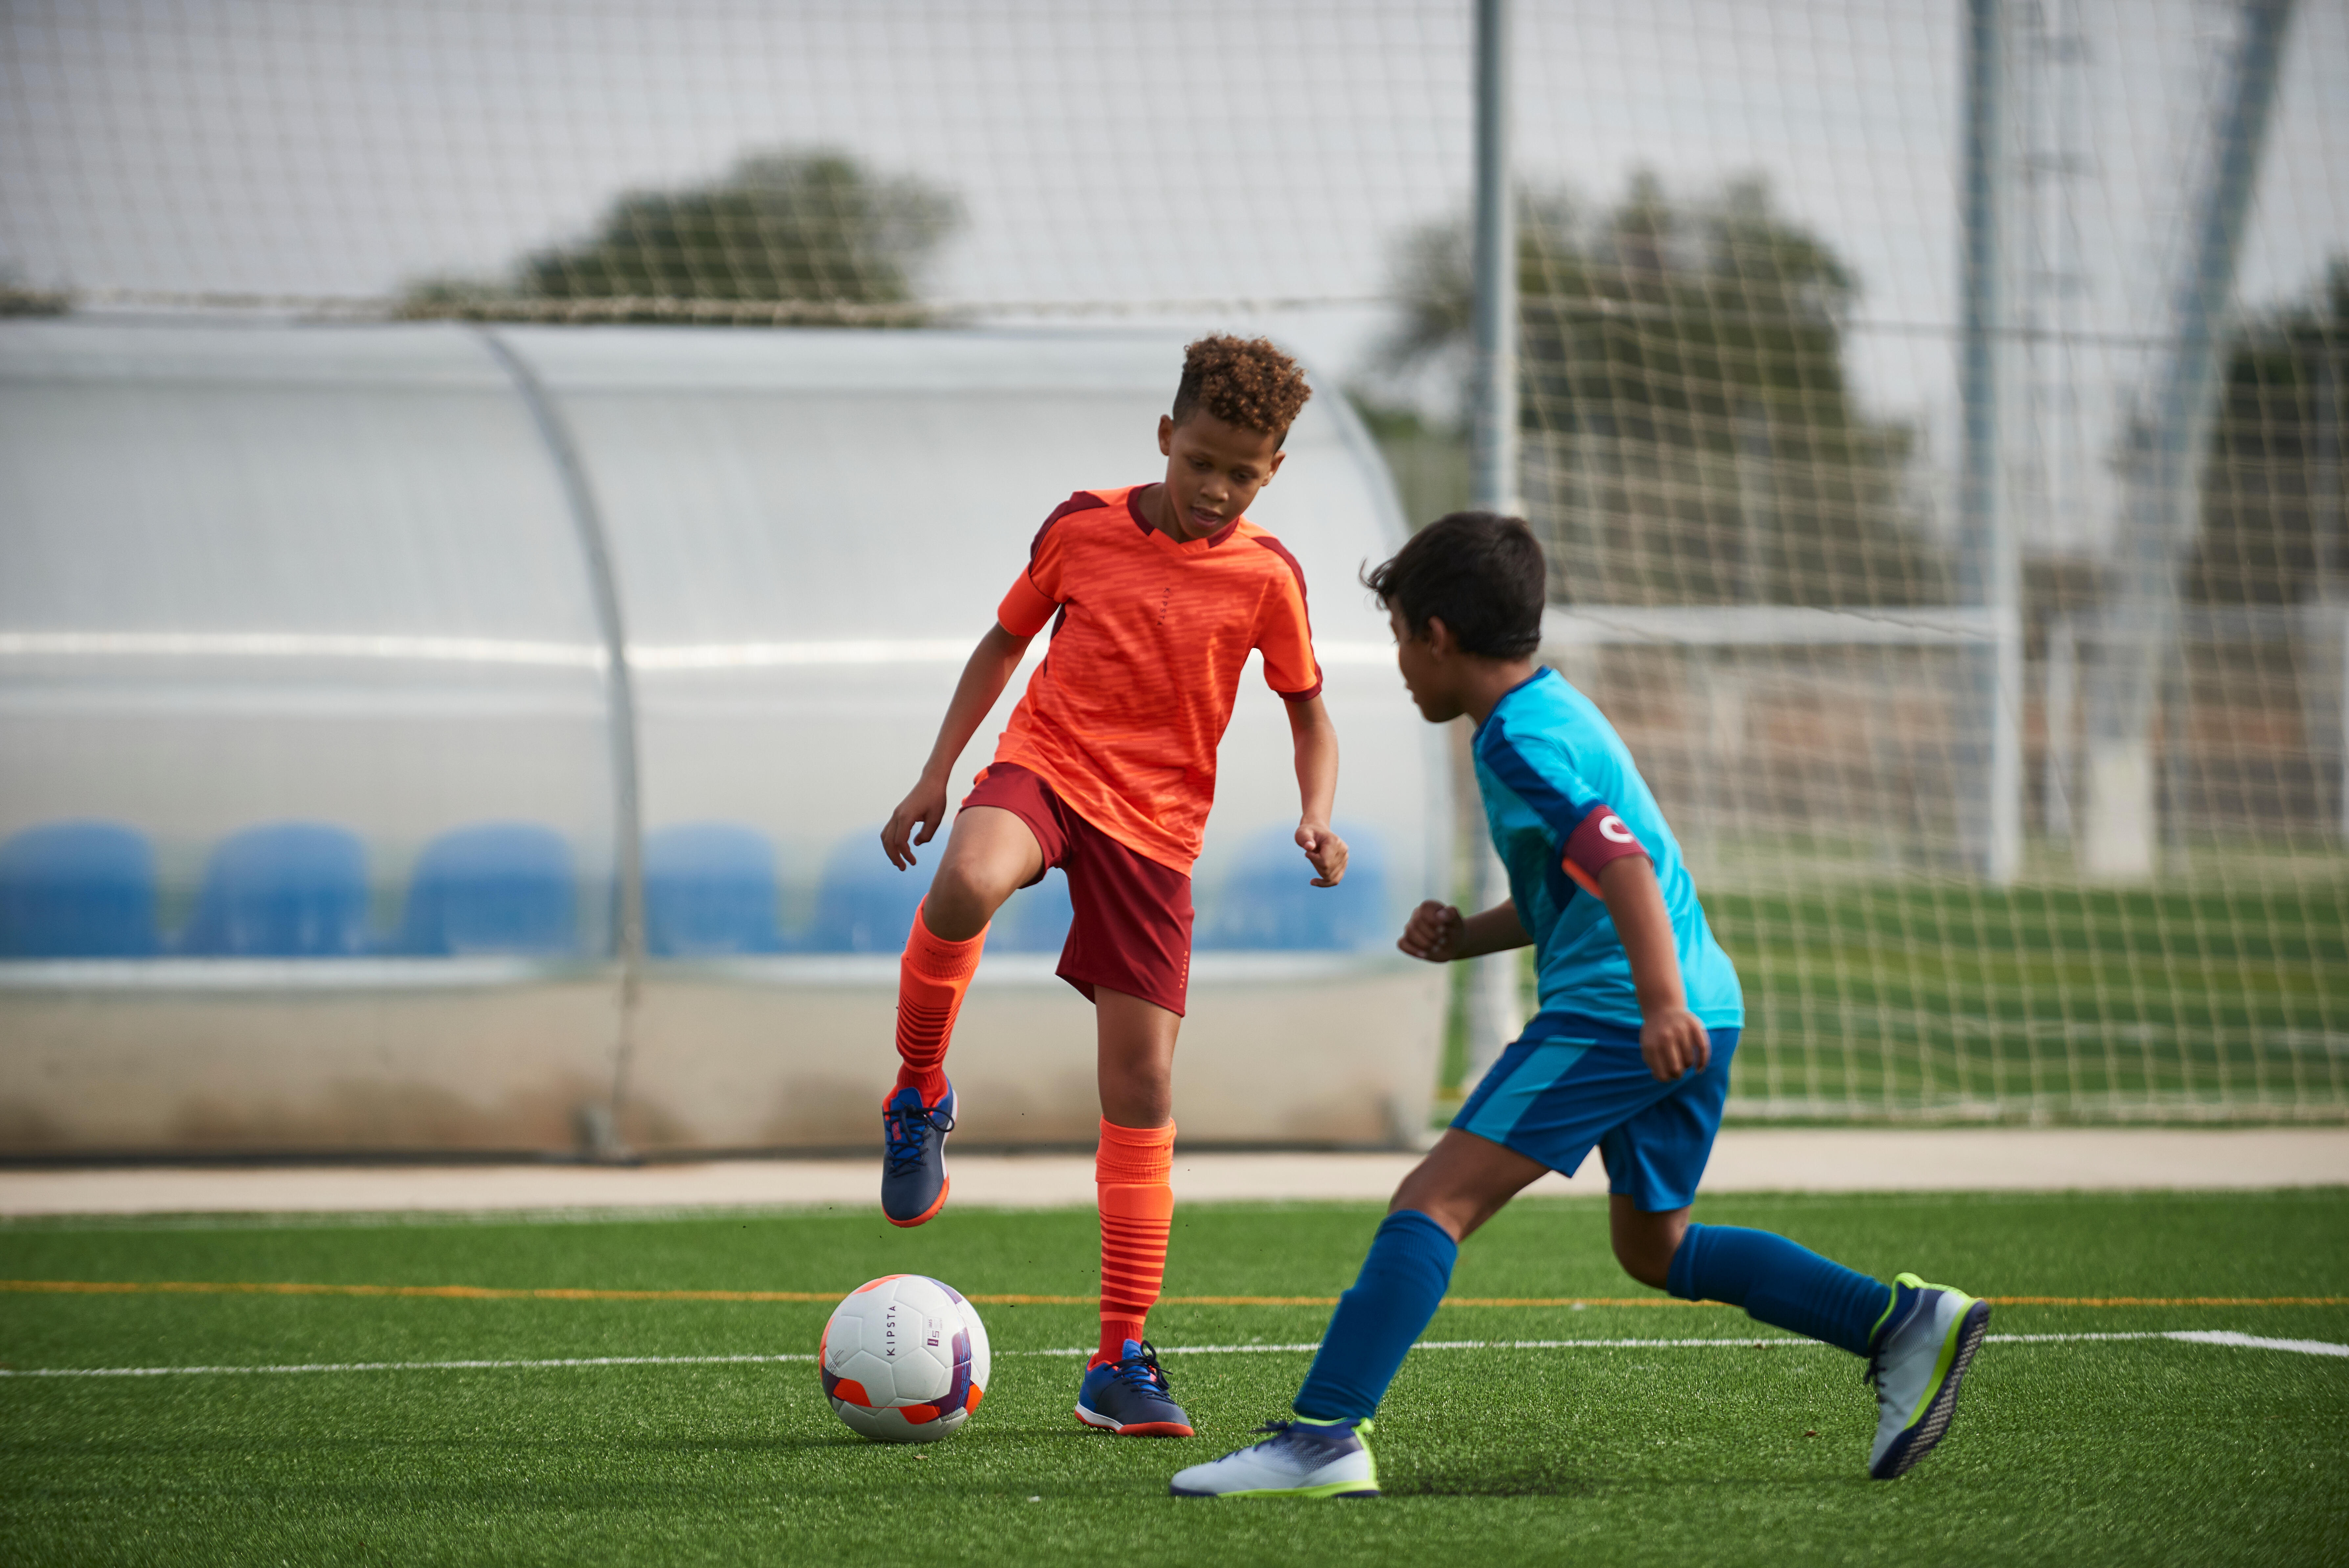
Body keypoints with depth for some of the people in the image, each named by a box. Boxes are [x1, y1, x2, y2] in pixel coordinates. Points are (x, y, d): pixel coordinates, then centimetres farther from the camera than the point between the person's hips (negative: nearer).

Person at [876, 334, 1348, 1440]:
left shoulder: (1265, 576, -1)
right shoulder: (1082, 528, -1)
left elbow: (1308, 714, 10)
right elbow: (1005, 642, 13)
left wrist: (1317, 814, -9)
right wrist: (936, 773, 7)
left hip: (1156, 827, 1)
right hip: (1045, 765, -1)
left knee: (1143, 1086, -3)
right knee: (968, 883, -38)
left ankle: (1122, 1361, 6)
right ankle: (919, 1097, -10)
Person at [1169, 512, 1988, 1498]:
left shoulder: (1520, 741, -10)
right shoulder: (1557, 709, 21)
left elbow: (1620, 862, -24)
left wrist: (1660, 1001, -35)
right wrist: (1467, 937, 15)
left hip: (1613, 1011, -10)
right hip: (1703, 1005, 10)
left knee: (1434, 1202, -12)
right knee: (1652, 1246, 24)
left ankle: (1323, 1439, -22)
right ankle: (1901, 1323, 15)